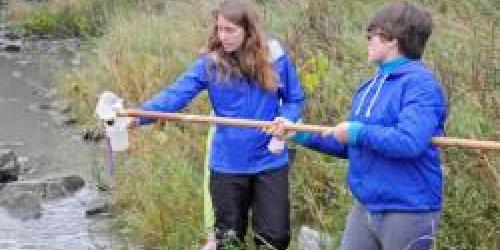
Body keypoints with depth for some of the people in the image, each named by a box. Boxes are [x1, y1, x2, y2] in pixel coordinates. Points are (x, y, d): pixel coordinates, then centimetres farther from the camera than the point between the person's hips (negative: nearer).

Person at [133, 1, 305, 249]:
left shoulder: (275, 57, -5)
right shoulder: (210, 63, -8)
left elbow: (295, 99, 7)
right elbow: (176, 94, -20)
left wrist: (285, 121, -16)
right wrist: (138, 115, -36)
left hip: (270, 162, 0)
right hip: (227, 164, 0)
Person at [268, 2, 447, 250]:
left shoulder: (420, 83, -16)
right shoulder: (369, 87, 12)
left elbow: (409, 142, -30)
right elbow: (351, 145, 17)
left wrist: (357, 132, -19)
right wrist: (302, 134, 11)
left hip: (408, 211, -8)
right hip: (364, 207, 8)